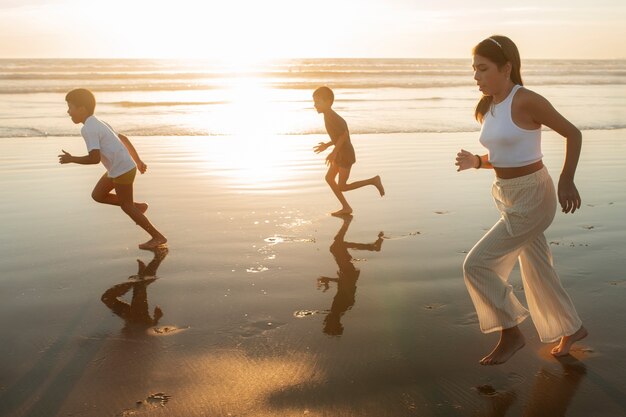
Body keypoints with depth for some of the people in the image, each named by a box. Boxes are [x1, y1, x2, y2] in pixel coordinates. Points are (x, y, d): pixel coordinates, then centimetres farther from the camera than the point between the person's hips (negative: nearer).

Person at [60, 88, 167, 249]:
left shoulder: (88, 129, -16)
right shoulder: (98, 124, 15)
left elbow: (95, 158, -24)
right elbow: (123, 138, 20)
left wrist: (71, 159, -11)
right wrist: (138, 161, 23)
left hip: (122, 171, -10)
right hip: (126, 166, 10)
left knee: (126, 205, 2)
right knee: (97, 195, 17)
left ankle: (158, 237, 7)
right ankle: (138, 206, 20)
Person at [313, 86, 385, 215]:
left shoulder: (331, 117, -22)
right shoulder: (330, 116, 8)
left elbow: (344, 134, -30)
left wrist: (334, 152, -28)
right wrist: (327, 145, 17)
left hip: (346, 154, -10)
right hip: (341, 153, 10)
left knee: (342, 187, -3)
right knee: (329, 178, 12)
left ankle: (373, 180, 4)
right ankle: (346, 207, 17)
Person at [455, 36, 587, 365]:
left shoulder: (525, 101, -16)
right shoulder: (487, 109, 7)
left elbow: (573, 133, -9)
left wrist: (566, 180, -17)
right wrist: (476, 162, -3)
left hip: (531, 198, -8)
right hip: (508, 197, 8)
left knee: (477, 264, -9)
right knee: (536, 271, 19)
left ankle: (510, 333, 9)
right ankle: (571, 329, 40)